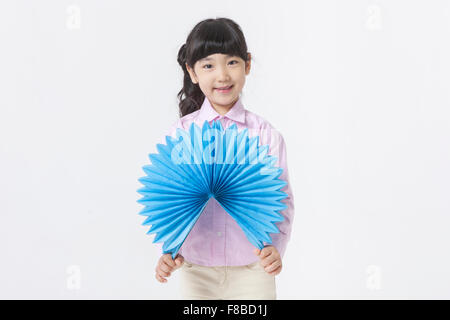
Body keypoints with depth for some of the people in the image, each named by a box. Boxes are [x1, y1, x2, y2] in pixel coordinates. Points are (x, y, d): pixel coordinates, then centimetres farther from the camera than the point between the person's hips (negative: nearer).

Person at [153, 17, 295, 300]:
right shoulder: (180, 134, -2)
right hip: (196, 269, 1)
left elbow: (282, 199, -3)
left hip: (252, 269, -1)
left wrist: (276, 246, -18)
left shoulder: (265, 134, -4)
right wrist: (168, 250, -13)